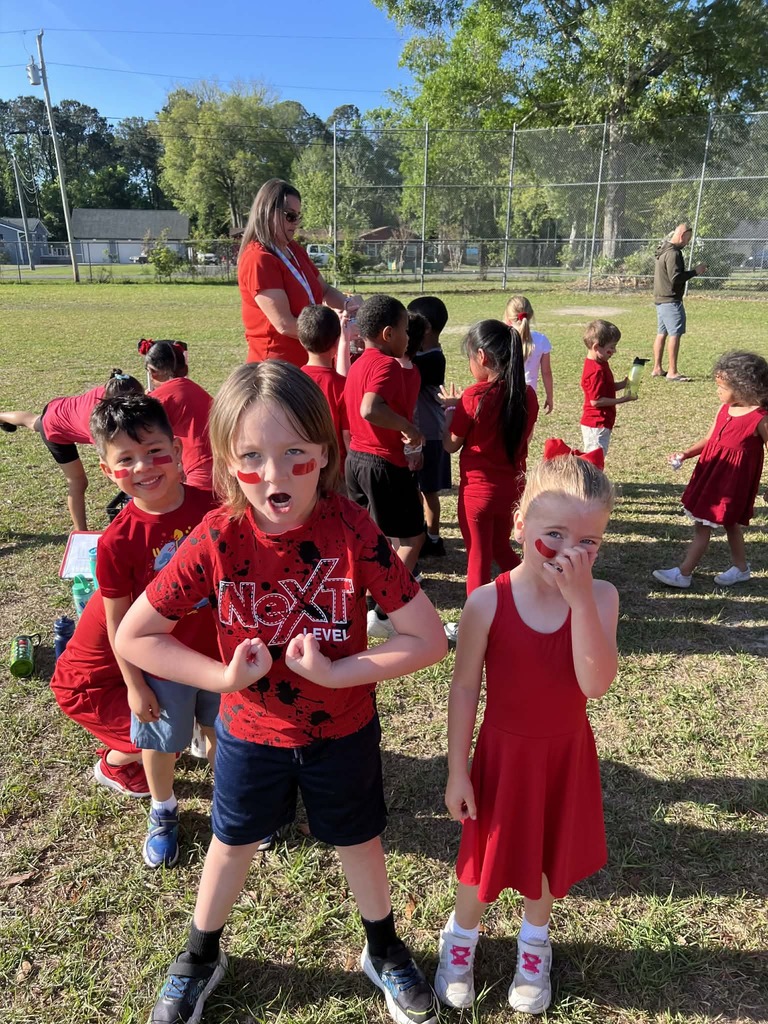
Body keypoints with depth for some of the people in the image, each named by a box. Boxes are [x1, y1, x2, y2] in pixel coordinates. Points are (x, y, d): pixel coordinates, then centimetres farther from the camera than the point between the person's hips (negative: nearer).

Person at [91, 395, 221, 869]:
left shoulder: (213, 507, -17)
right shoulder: (118, 540, -22)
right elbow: (118, 620, -11)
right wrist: (135, 684, -6)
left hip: (221, 652, 2)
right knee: (160, 743, 21)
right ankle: (163, 811, 50)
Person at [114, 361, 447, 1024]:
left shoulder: (354, 531, -26)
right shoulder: (218, 539, -23)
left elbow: (429, 639, -22)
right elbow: (134, 637, -14)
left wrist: (335, 672, -28)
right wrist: (222, 676, -22)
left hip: (343, 729, 0)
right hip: (251, 730, 1)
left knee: (358, 841, 23)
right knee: (233, 842, 25)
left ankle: (384, 952, 53)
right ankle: (201, 957, 55)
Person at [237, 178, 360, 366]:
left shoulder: (295, 250, 12)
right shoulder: (258, 259, -16)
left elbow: (325, 290, 22)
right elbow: (285, 325, -22)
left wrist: (347, 303, -1)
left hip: (307, 361, 8)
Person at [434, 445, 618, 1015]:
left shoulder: (600, 598, -16)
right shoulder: (488, 602, -21)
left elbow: (595, 684, -28)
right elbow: (464, 689, -11)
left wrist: (579, 598, -36)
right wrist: (457, 771, -6)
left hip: (567, 753, 2)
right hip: (504, 752, -2)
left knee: (551, 854, 23)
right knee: (486, 857, 17)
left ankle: (534, 944, 55)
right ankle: (461, 938, 50)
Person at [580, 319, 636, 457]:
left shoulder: (600, 364, 9)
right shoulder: (596, 370, -23)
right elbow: (595, 400, -24)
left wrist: (623, 384, 3)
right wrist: (622, 400, -19)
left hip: (599, 423, 10)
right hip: (597, 424, -10)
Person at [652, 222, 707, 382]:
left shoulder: (662, 250, 14)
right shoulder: (673, 253, -16)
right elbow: (675, 278, -21)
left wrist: (692, 272, 14)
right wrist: (695, 271, -12)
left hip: (660, 299, 10)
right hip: (671, 300, -10)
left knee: (661, 333, 13)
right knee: (675, 334, -7)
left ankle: (657, 368, 18)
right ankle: (672, 372, -6)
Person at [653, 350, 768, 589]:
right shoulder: (724, 410, 3)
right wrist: (685, 454, -4)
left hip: (732, 479, -8)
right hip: (712, 472, 8)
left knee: (703, 524, -5)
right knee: (729, 522, 20)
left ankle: (683, 573, 3)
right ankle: (741, 568, 37)